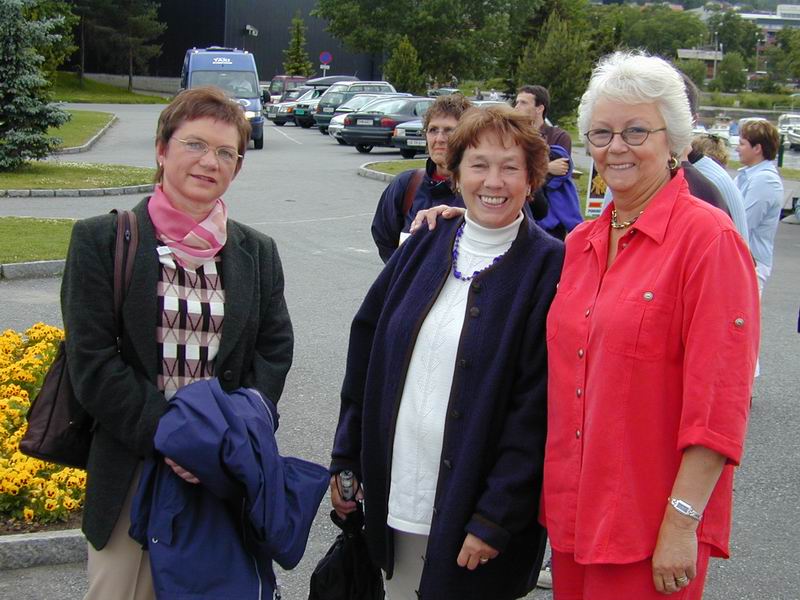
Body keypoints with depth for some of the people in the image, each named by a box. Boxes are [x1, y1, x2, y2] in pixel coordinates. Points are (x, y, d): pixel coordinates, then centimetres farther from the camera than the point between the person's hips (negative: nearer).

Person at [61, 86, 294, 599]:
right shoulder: (100, 240, -2)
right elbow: (91, 363, -8)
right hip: (132, 468, -2)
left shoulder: (257, 252, 9)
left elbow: (275, 350, 5)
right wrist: (165, 436, -15)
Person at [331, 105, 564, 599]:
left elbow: (538, 406, -14)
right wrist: (347, 458, 8)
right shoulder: (424, 247, 5)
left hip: (472, 509, -4)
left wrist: (496, 517, -16)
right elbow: (366, 351, 10)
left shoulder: (550, 267, -10)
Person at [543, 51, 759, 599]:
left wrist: (683, 522, -18)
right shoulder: (581, 243, 9)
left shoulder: (709, 239, -12)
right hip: (572, 511, 6)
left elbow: (719, 402, -16)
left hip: (651, 532, -6)